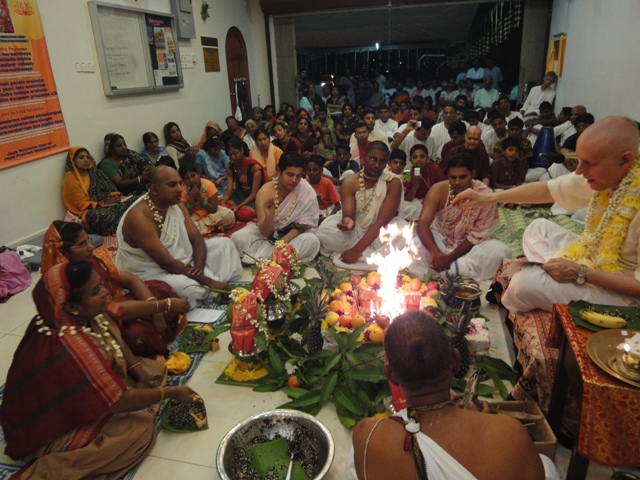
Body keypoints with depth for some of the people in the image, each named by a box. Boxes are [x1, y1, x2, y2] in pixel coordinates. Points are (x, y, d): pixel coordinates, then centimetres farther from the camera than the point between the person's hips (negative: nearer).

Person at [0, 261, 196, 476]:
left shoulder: (90, 315, -16)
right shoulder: (68, 348, -37)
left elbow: (117, 344, 3)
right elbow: (117, 402, -31)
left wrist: (142, 375, -11)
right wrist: (170, 392, -20)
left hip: (87, 396, 8)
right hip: (54, 426, -8)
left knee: (155, 369, 2)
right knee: (140, 429, -23)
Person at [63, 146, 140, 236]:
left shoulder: (95, 173, 18)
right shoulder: (71, 181, -2)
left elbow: (110, 189, 13)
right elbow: (84, 206, -7)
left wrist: (115, 195, -11)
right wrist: (104, 203, -18)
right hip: (92, 212, -6)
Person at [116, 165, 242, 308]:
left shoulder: (177, 205, -2)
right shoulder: (139, 217, -27)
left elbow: (196, 239, 0)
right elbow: (166, 263, -30)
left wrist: (198, 267, -22)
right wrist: (208, 281, -27)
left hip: (183, 262, 9)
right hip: (151, 273, -9)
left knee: (223, 244, 7)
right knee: (188, 288, -38)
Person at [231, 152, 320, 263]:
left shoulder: (307, 191, -19)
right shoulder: (266, 191, -20)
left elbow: (304, 223, -13)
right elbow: (265, 233, -20)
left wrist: (285, 240, -28)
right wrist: (269, 216, -41)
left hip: (294, 235, 1)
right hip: (268, 234, 0)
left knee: (313, 241, -32)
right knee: (238, 237, -24)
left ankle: (261, 259, -22)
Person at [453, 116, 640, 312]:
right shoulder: (601, 172, -13)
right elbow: (547, 190, -1)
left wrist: (580, 272, -26)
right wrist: (488, 198, -5)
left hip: (618, 290, -8)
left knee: (525, 283, -20)